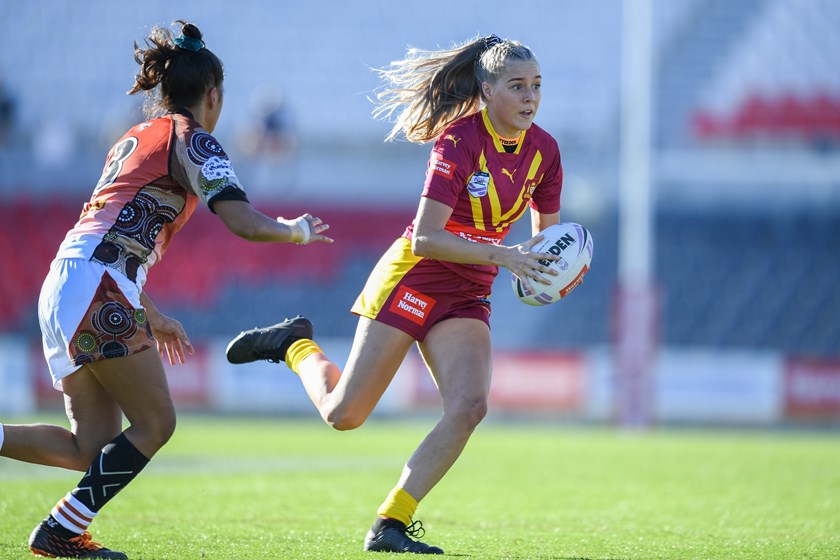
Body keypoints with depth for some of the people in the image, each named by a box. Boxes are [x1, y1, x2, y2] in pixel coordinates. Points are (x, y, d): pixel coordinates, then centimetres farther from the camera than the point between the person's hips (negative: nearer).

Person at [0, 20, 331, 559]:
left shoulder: (133, 140, 27)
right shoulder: (192, 140, 1)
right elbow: (244, 222, -11)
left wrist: (152, 317, 39)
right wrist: (296, 230, 10)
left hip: (61, 284, 8)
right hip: (98, 286, -8)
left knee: (94, 448, 5)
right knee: (155, 422, -3)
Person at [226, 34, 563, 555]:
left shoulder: (543, 150, -1)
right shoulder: (459, 140, -21)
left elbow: (547, 233, 12)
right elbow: (425, 239, -25)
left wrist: (546, 267, -11)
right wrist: (503, 254, -31)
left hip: (467, 297, 5)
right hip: (413, 278, -5)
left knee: (469, 406, -18)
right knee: (344, 413, -2)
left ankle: (391, 524, -9)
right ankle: (296, 344, 30)